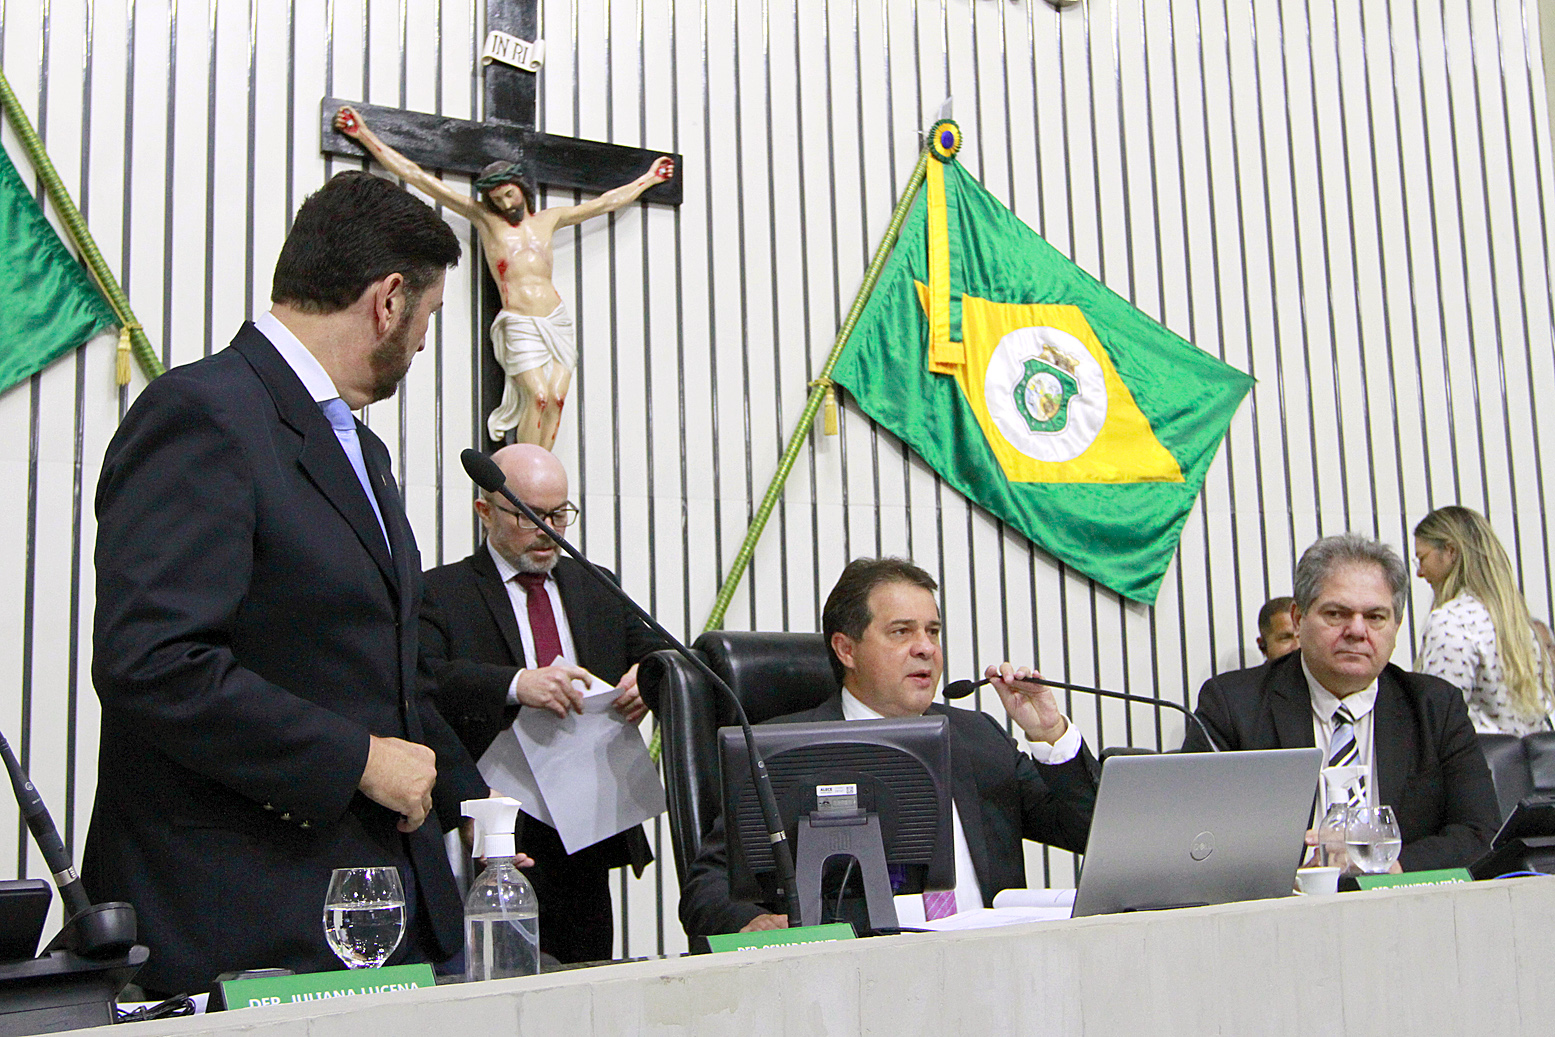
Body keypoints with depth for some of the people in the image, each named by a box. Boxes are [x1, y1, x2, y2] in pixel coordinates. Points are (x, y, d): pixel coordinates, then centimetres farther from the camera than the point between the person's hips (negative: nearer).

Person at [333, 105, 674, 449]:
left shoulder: (548, 220, 18)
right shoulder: (485, 218, 9)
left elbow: (605, 202, 31)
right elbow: (419, 178, 7)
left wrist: (648, 179, 39)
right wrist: (365, 136, 6)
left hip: (557, 321, 4)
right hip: (519, 326, -4)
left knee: (556, 399, -11)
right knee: (538, 397, -20)